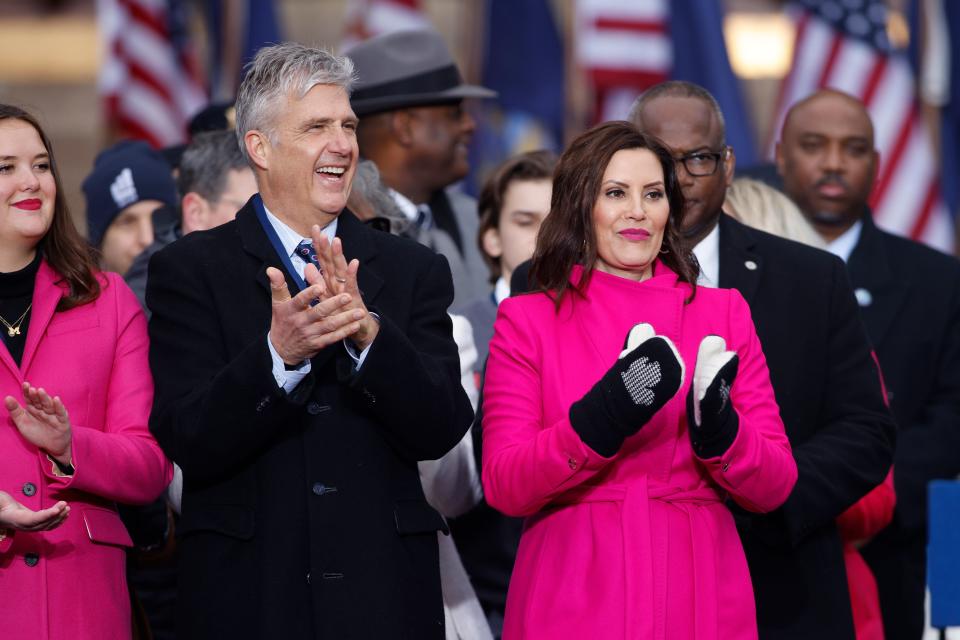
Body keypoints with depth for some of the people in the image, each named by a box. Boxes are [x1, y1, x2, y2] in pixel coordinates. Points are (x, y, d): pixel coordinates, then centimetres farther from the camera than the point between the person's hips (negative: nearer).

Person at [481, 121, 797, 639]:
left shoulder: (724, 314, 6)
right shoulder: (526, 320, 2)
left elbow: (773, 488, 1)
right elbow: (503, 488, -7)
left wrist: (718, 430, -18)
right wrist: (598, 421, -21)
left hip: (698, 598, 1)